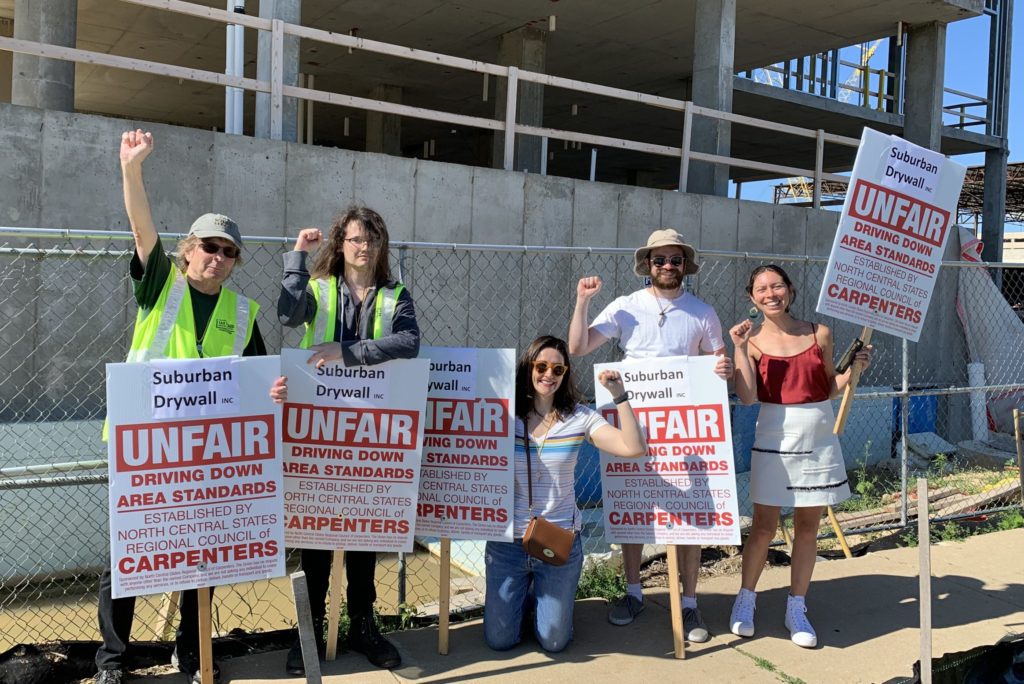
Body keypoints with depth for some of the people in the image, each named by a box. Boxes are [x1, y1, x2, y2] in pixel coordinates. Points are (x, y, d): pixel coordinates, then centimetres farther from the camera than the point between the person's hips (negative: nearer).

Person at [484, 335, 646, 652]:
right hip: (507, 541, 0)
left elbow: (634, 448, -16)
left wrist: (619, 395, -19)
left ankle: (542, 595, 42)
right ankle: (522, 595, 40)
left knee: (554, 642, 10)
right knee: (500, 640, 8)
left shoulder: (580, 418, -5)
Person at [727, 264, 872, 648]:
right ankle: (746, 599, 24)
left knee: (808, 527, 9)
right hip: (774, 441, -2)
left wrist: (853, 369, -7)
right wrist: (740, 348, -16)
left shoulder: (819, 334, 2)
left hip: (819, 441, 2)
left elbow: (830, 389, 10)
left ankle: (796, 609, 23)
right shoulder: (752, 339, -2)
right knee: (764, 526, 4)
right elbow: (747, 397, -14)